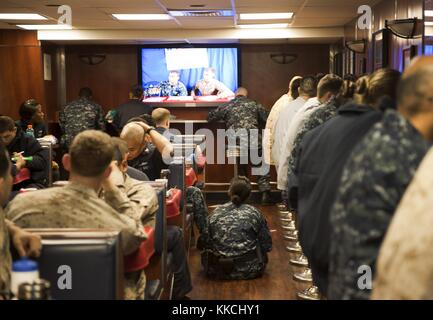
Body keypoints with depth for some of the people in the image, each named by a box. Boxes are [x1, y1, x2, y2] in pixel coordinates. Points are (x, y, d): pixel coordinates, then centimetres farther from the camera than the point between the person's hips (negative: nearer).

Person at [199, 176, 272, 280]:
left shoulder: (216, 214, 3)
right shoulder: (254, 213, 0)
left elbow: (203, 244, 5)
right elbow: (267, 245, 4)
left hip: (218, 272, 1)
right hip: (249, 271, -1)